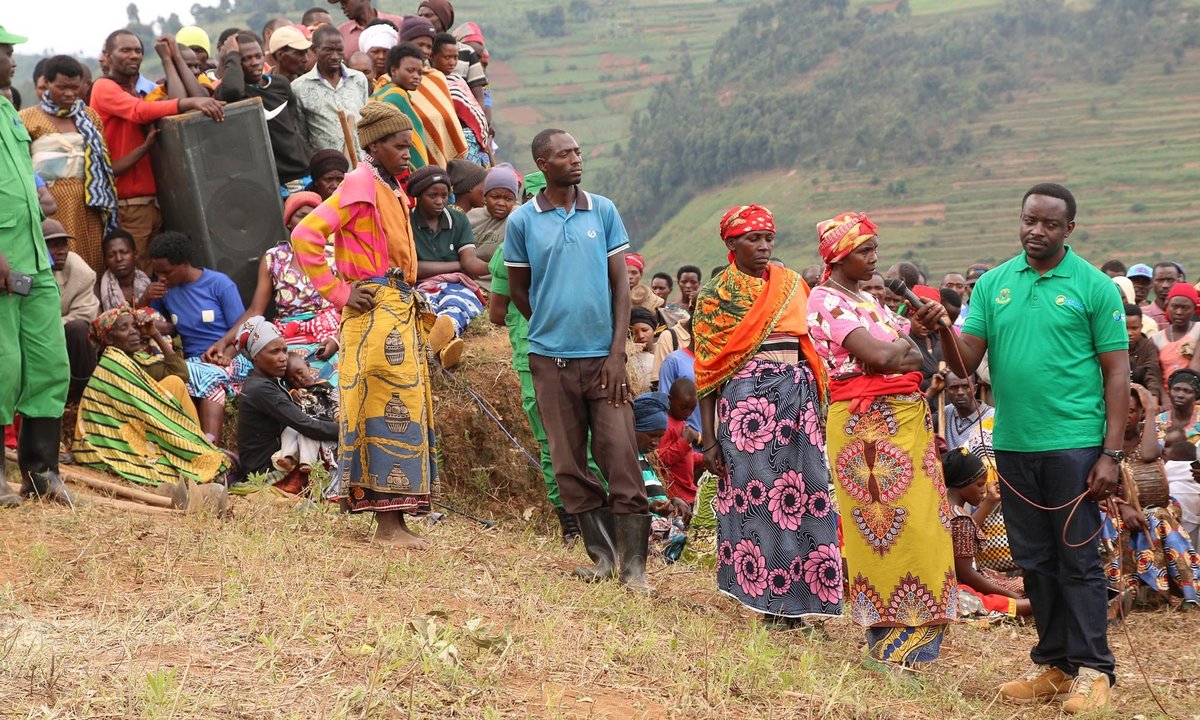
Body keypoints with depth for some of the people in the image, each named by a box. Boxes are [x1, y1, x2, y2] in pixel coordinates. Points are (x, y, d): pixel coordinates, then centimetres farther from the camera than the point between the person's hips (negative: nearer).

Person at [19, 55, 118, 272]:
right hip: (50, 203, -4)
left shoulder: (90, 117, 18)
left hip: (88, 203, 4)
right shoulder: (28, 118, 5)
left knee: (93, 261, -1)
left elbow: (105, 162, 18)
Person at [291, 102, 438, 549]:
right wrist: (338, 293, -17)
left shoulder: (391, 189, 17)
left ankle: (393, 519, 13)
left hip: (403, 311, 9)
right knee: (389, 410, -9)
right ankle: (389, 524, -6)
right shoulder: (360, 185, -11)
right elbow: (305, 235, -21)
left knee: (408, 409, 9)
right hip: (375, 314, -9)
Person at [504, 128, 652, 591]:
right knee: (570, 464, 4)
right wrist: (552, 327, 12)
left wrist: (616, 352, -5)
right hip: (551, 360, 1)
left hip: (603, 356, 0)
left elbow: (621, 284, 3)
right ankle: (603, 554, 16)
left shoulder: (603, 211, 5)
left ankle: (633, 565, 0)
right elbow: (519, 291, 12)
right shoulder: (522, 221, 2)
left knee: (622, 459, -5)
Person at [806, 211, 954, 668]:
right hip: (866, 422, -9)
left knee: (920, 525, 7)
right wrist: (906, 344, 1)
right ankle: (890, 648, -1)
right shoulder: (827, 299, -8)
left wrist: (914, 329, -9)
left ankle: (900, 641, 14)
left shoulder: (865, 299, 20)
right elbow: (877, 356, -19)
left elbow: (910, 356, 11)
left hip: (906, 419, 9)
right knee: (888, 525, -8)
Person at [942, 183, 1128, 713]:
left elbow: (1117, 374, -3)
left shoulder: (1094, 287, -3)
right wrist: (944, 332, -18)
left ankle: (1092, 670, 5)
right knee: (1034, 560, 11)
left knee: (1077, 559, -2)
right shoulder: (993, 285, 7)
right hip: (1013, 446, 4)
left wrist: (1111, 453, -9)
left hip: (1074, 445, -4)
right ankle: (1053, 664, 21)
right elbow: (966, 365, 4)